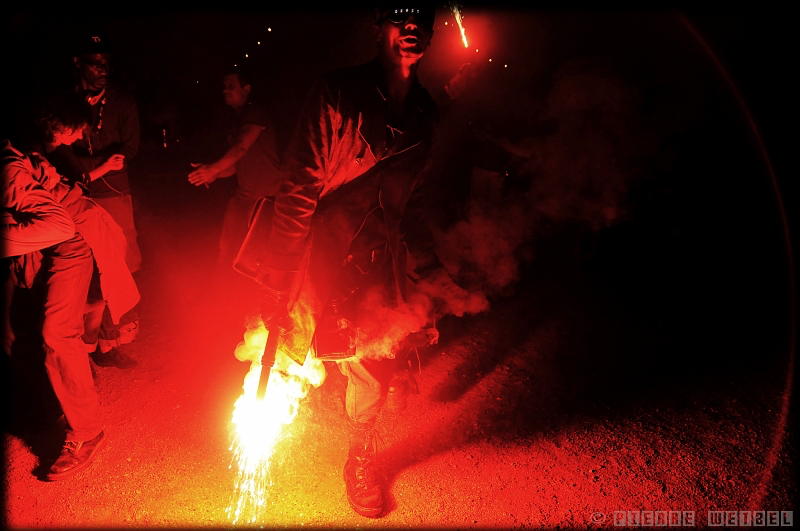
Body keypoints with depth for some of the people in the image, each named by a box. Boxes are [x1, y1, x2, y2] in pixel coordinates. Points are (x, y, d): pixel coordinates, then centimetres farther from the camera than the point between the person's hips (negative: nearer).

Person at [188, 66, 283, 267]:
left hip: (269, 195, -8)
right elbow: (237, 162, 17)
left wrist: (213, 169, -30)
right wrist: (215, 174, 1)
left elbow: (242, 147, -24)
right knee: (228, 247, 9)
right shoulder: (235, 120, 15)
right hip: (244, 194, 8)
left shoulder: (256, 114, -11)